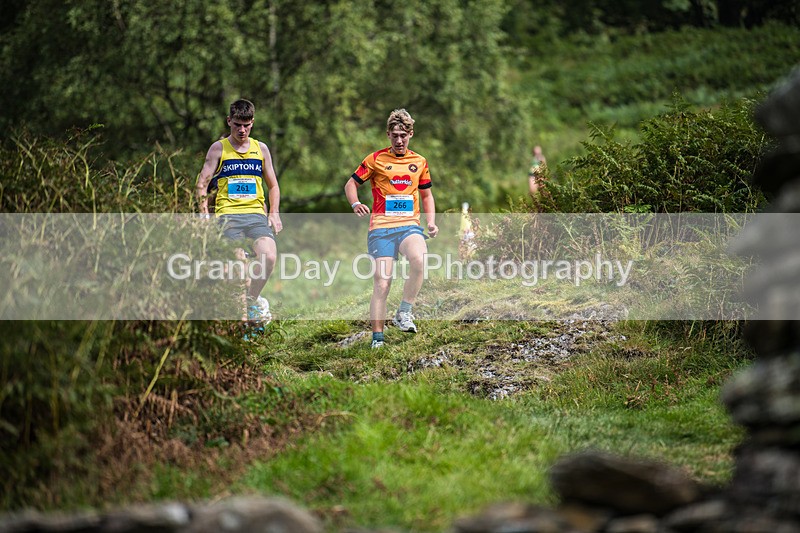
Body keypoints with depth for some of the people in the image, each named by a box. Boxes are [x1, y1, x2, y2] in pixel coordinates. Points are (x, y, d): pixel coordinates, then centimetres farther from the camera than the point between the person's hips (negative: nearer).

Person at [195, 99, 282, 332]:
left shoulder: (261, 148, 16)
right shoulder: (219, 148, 8)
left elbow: (273, 185, 24)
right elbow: (202, 183, 6)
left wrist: (274, 213, 9)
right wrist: (204, 213, -7)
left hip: (257, 215, 2)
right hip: (228, 215, -2)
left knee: (268, 256, -25)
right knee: (238, 262, -26)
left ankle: (250, 300, 0)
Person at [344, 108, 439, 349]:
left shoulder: (419, 162, 14)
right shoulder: (376, 159, 5)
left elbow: (426, 195, 25)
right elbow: (351, 184, 11)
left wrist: (431, 221, 9)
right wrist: (355, 204, -10)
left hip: (409, 225, 2)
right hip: (381, 228, -2)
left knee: (418, 260, -31)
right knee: (381, 283, -9)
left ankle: (404, 313, -15)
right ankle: (377, 338, -1)